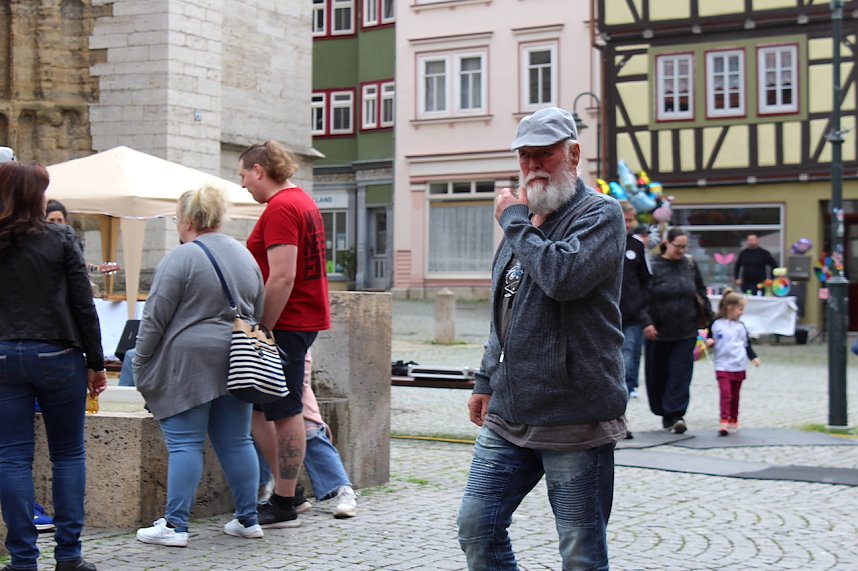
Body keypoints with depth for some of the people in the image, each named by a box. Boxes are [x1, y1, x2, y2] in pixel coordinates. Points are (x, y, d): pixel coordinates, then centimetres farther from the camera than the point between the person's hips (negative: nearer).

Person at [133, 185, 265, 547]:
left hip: (188, 364, -7)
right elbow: (258, 315, 18)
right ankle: (248, 520, 14)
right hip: (236, 364, 7)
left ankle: (175, 526, -3)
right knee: (236, 442, 11)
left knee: (184, 444, -4)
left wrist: (139, 365, -2)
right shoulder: (245, 256, 13)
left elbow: (155, 318, -10)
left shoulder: (181, 258, -10)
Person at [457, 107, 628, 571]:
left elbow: (564, 276, -28)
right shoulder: (522, 223, 17)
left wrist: (515, 223, -13)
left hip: (574, 422, -8)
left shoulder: (599, 214, -7)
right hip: (507, 415, 8)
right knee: (476, 528, 9)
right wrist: (486, 380, 22)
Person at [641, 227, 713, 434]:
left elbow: (701, 293, 15)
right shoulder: (653, 267, -5)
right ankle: (664, 413, 24)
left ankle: (676, 414, -7)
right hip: (658, 331, -2)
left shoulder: (690, 265, 7)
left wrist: (709, 316, 11)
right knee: (658, 374, 7)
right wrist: (646, 322, -17)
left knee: (681, 373, -7)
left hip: (686, 331, 2)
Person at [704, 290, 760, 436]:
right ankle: (724, 422, -19)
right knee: (725, 394, -16)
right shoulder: (716, 325, -1)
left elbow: (747, 344, 12)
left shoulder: (741, 327, 7)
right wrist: (708, 343, -11)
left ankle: (733, 421, 25)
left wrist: (753, 357, 0)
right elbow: (710, 340, 11)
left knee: (735, 396, 12)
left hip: (738, 367, 3)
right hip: (723, 367, -3)